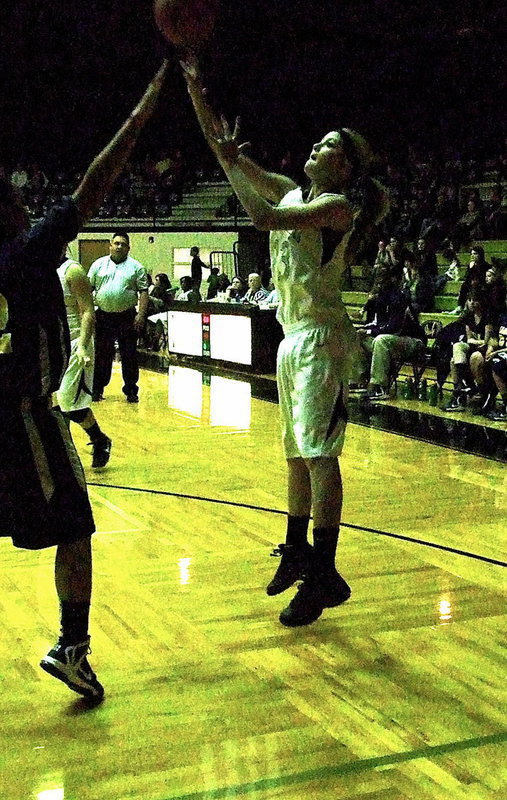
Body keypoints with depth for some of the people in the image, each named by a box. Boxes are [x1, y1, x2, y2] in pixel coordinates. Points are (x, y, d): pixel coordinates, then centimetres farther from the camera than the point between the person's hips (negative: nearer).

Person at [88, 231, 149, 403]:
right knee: (101, 355, 8)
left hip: (127, 317, -1)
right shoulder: (98, 265, 8)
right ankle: (97, 389, 17)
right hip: (103, 316, 1)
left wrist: (141, 315, -9)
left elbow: (143, 292, 0)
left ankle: (131, 391, 11)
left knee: (129, 356, 3)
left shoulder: (136, 267, 4)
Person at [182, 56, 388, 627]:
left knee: (319, 453, -10)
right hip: (293, 337, 9)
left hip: (321, 339, -9)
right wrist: (196, 92, 5)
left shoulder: (339, 205, -11)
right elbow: (226, 148, 12)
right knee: (297, 451, 16)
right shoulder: (292, 194, 12)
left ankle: (324, 575, -7)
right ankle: (297, 549, 29)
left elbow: (264, 217, -24)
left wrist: (231, 161, -13)